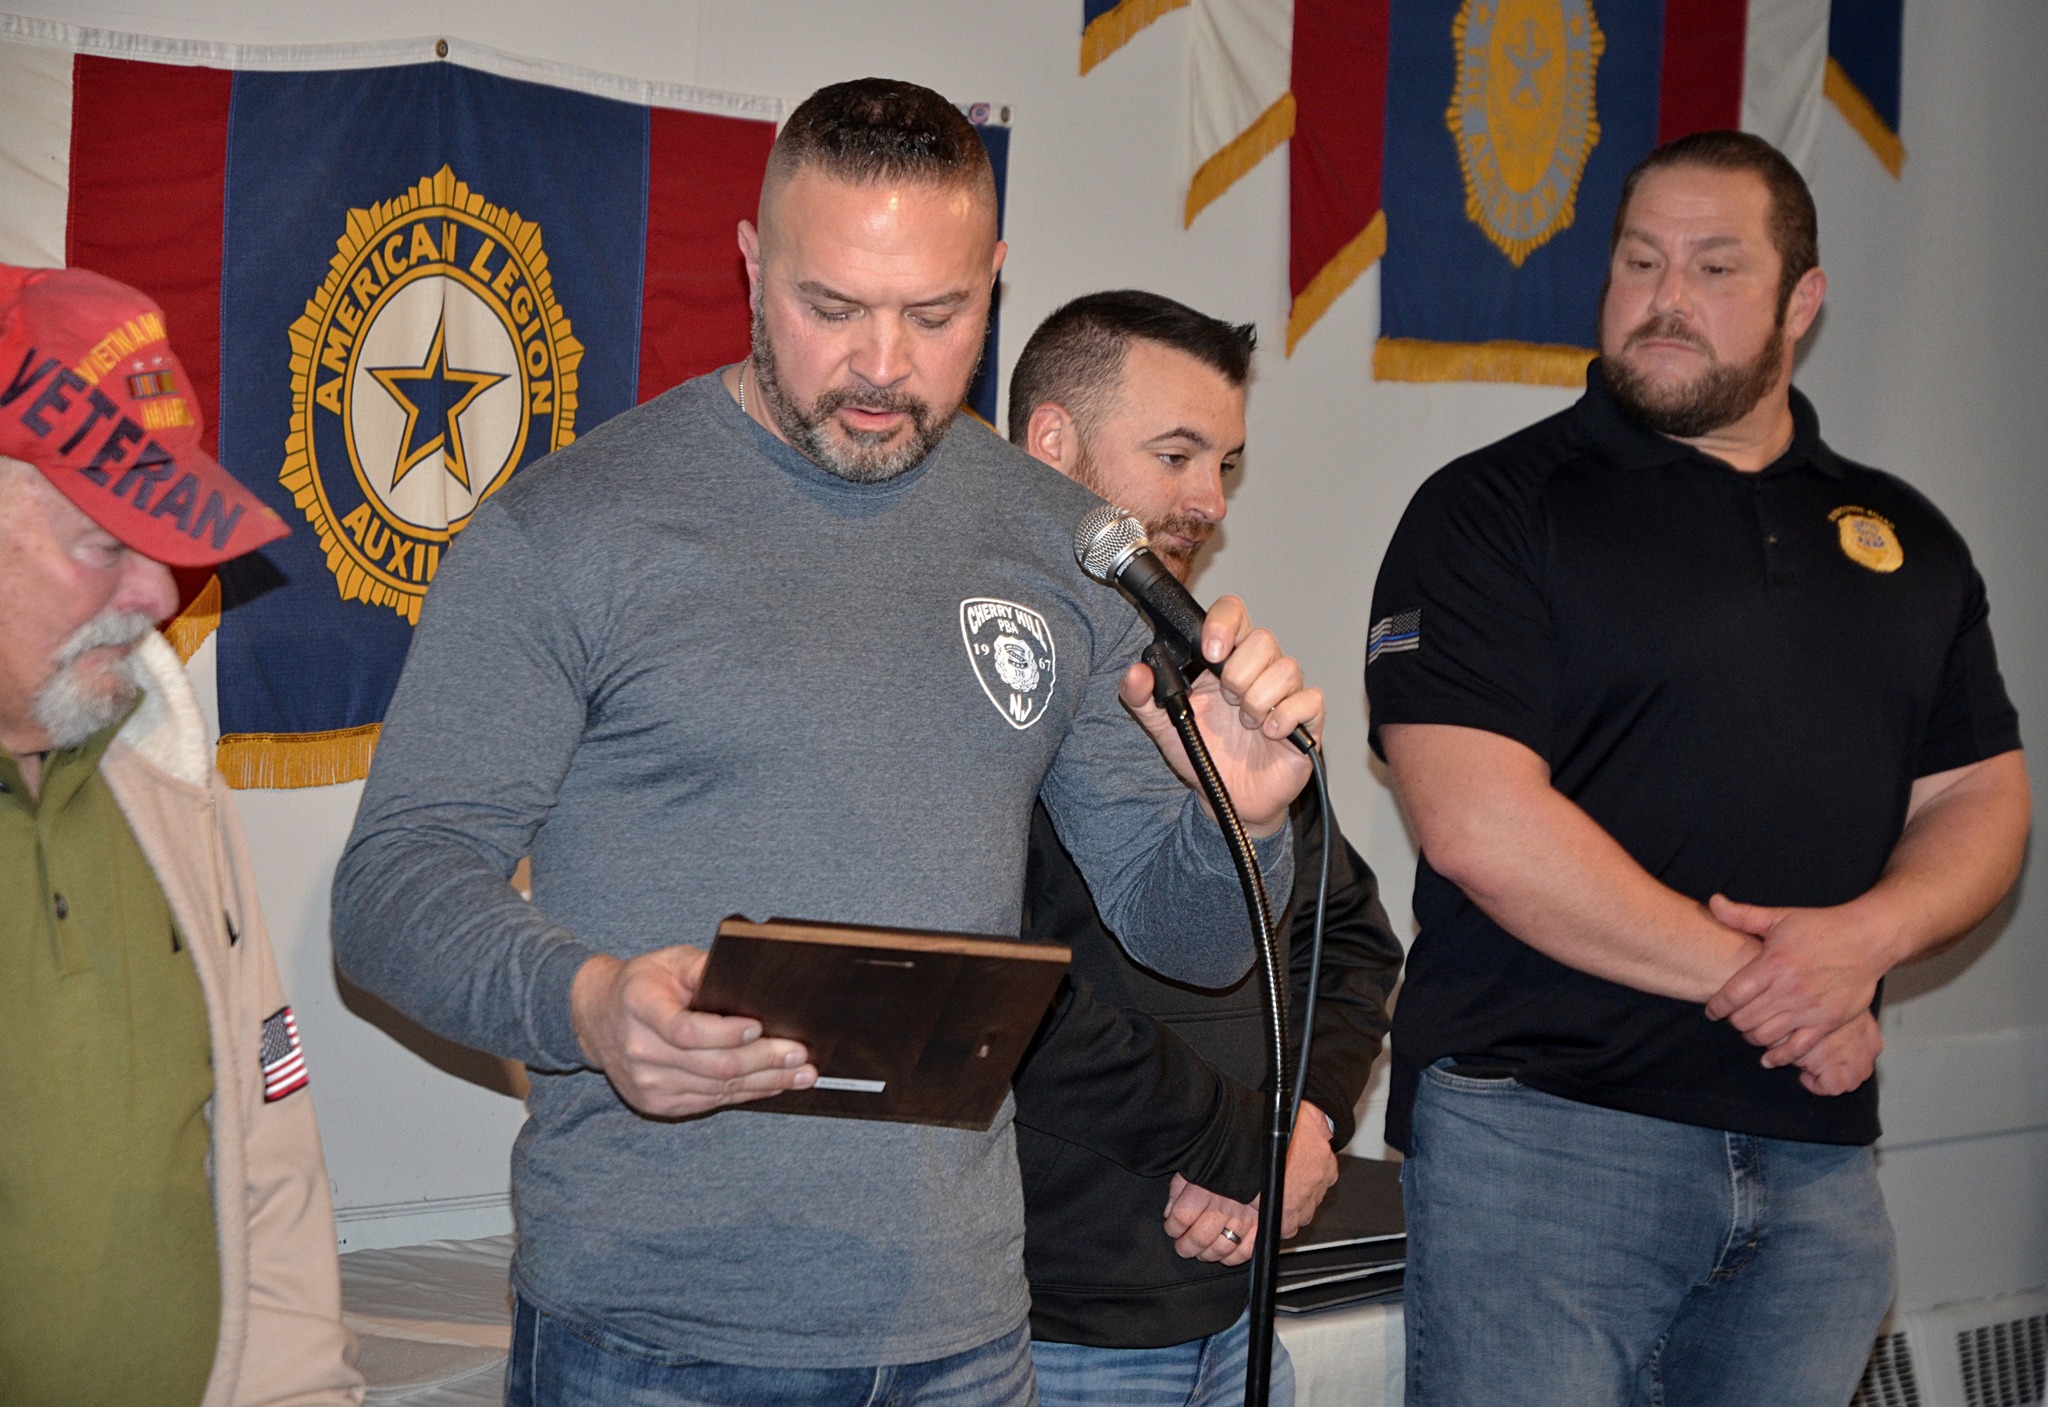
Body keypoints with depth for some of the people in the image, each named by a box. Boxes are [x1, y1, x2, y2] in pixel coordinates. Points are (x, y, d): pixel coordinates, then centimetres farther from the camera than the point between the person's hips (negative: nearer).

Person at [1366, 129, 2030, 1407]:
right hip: (1546, 1132, -5)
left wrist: (1868, 935, -9)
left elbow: (1980, 801, 13)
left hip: (1815, 1159, 5)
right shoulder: (1493, 511, -2)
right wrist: (1752, 982, -11)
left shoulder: (1904, 539, 15)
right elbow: (1482, 825, -13)